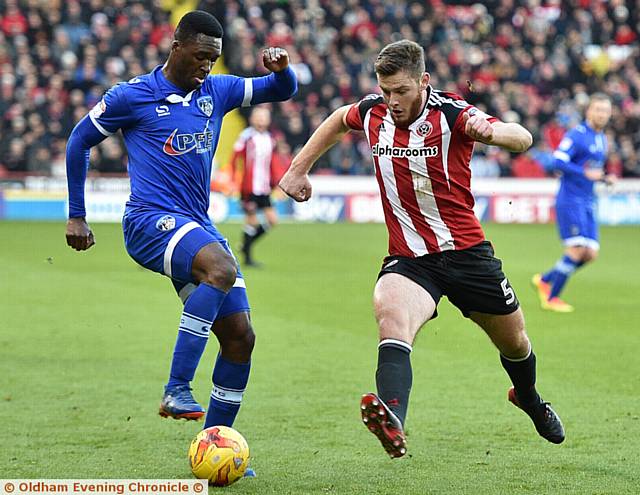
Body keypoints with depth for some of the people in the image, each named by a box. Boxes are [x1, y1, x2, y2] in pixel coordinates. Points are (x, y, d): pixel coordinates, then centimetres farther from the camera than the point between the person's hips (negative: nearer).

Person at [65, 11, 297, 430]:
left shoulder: (217, 91, 14)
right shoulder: (133, 96, 0)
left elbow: (283, 90, 20)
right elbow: (80, 140, 10)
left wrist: (281, 69, -5)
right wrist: (76, 217, 10)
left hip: (198, 227, 7)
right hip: (151, 221, -7)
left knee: (241, 337, -1)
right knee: (222, 269, -36)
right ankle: (177, 391, -37)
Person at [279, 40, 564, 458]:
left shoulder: (450, 113, -15)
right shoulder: (372, 112, -2)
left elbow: (523, 140, -27)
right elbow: (339, 120, 24)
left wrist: (489, 130, -49)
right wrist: (299, 169, 19)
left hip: (466, 250, -1)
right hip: (408, 259, 1)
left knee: (514, 342, 15)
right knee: (392, 314, -32)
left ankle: (528, 398, 53)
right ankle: (392, 422, -57)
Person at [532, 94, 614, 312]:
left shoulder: (602, 140, 17)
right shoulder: (576, 134, -10)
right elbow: (558, 161, -19)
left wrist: (605, 178, 8)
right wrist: (586, 173, -24)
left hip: (588, 202, 8)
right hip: (570, 200, -8)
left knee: (590, 253, 1)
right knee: (577, 250, -14)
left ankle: (544, 279, 15)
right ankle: (551, 298, -2)